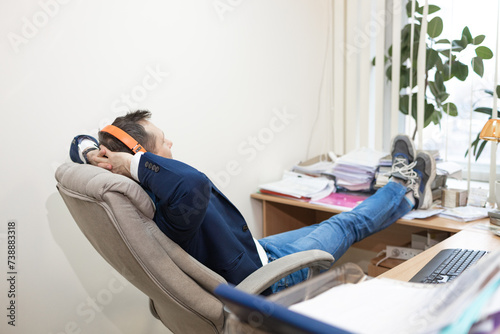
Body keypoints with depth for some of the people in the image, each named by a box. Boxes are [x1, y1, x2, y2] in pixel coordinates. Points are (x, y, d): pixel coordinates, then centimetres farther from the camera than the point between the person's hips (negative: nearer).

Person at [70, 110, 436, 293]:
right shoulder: (170, 209, -42)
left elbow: (82, 144, -2)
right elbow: (195, 184, -66)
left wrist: (91, 151, -25)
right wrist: (132, 162, -51)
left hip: (250, 251, 9)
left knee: (323, 227, 23)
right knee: (347, 225, 10)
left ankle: (408, 195, 44)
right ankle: (405, 189, 40)